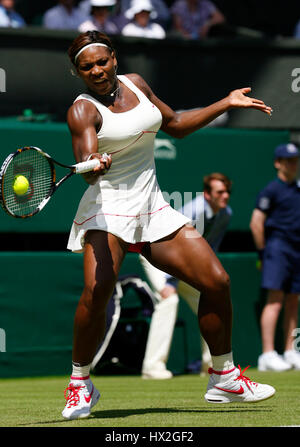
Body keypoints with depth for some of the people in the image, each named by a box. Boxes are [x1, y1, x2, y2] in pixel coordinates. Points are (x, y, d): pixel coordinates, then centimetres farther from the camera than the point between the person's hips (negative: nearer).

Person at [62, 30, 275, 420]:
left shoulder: (135, 83, 10)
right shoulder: (83, 110, -9)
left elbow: (175, 124, 25)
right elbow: (87, 162, -26)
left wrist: (227, 103, 24)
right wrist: (94, 165, -50)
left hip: (153, 209, 6)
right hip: (108, 208, -6)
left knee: (217, 281, -3)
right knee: (97, 290, -29)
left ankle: (224, 379, 13)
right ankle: (80, 384, -10)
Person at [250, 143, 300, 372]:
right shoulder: (272, 190, -5)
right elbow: (256, 223, -9)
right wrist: (263, 251, -9)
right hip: (278, 246, -7)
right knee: (275, 299, -13)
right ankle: (268, 355, -17)